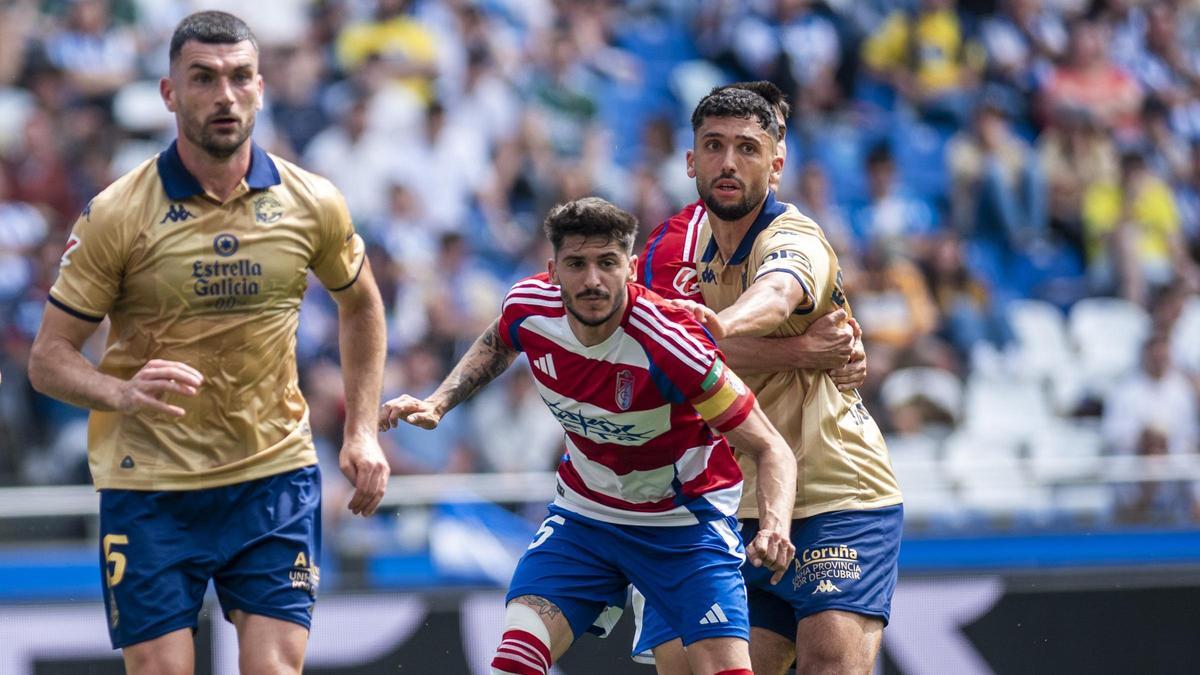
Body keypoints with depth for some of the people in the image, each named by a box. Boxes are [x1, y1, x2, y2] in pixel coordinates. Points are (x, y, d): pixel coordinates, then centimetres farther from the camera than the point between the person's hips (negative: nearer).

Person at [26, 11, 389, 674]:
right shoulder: (115, 215, -9)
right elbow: (49, 357, -6)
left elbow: (360, 303, 18)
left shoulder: (312, 203, -1)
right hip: (149, 488, -2)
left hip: (275, 477, 2)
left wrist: (361, 431, 10)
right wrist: (121, 393, -27)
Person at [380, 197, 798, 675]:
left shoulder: (668, 344, -30)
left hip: (683, 523, -4)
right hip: (583, 514, 4)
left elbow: (770, 448, -23)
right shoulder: (529, 306, -16)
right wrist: (437, 403, 1)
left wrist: (774, 526, -41)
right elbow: (497, 344, 14)